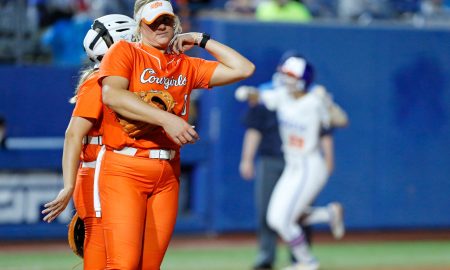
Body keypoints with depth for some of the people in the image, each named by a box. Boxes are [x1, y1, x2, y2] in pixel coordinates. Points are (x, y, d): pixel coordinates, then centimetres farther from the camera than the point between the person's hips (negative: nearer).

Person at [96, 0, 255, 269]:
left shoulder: (187, 66, 17)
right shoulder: (124, 52, 3)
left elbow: (244, 69, 16)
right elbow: (112, 96, -16)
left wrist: (201, 40, 14)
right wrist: (165, 119, -23)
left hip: (168, 174, 5)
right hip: (125, 169, -5)